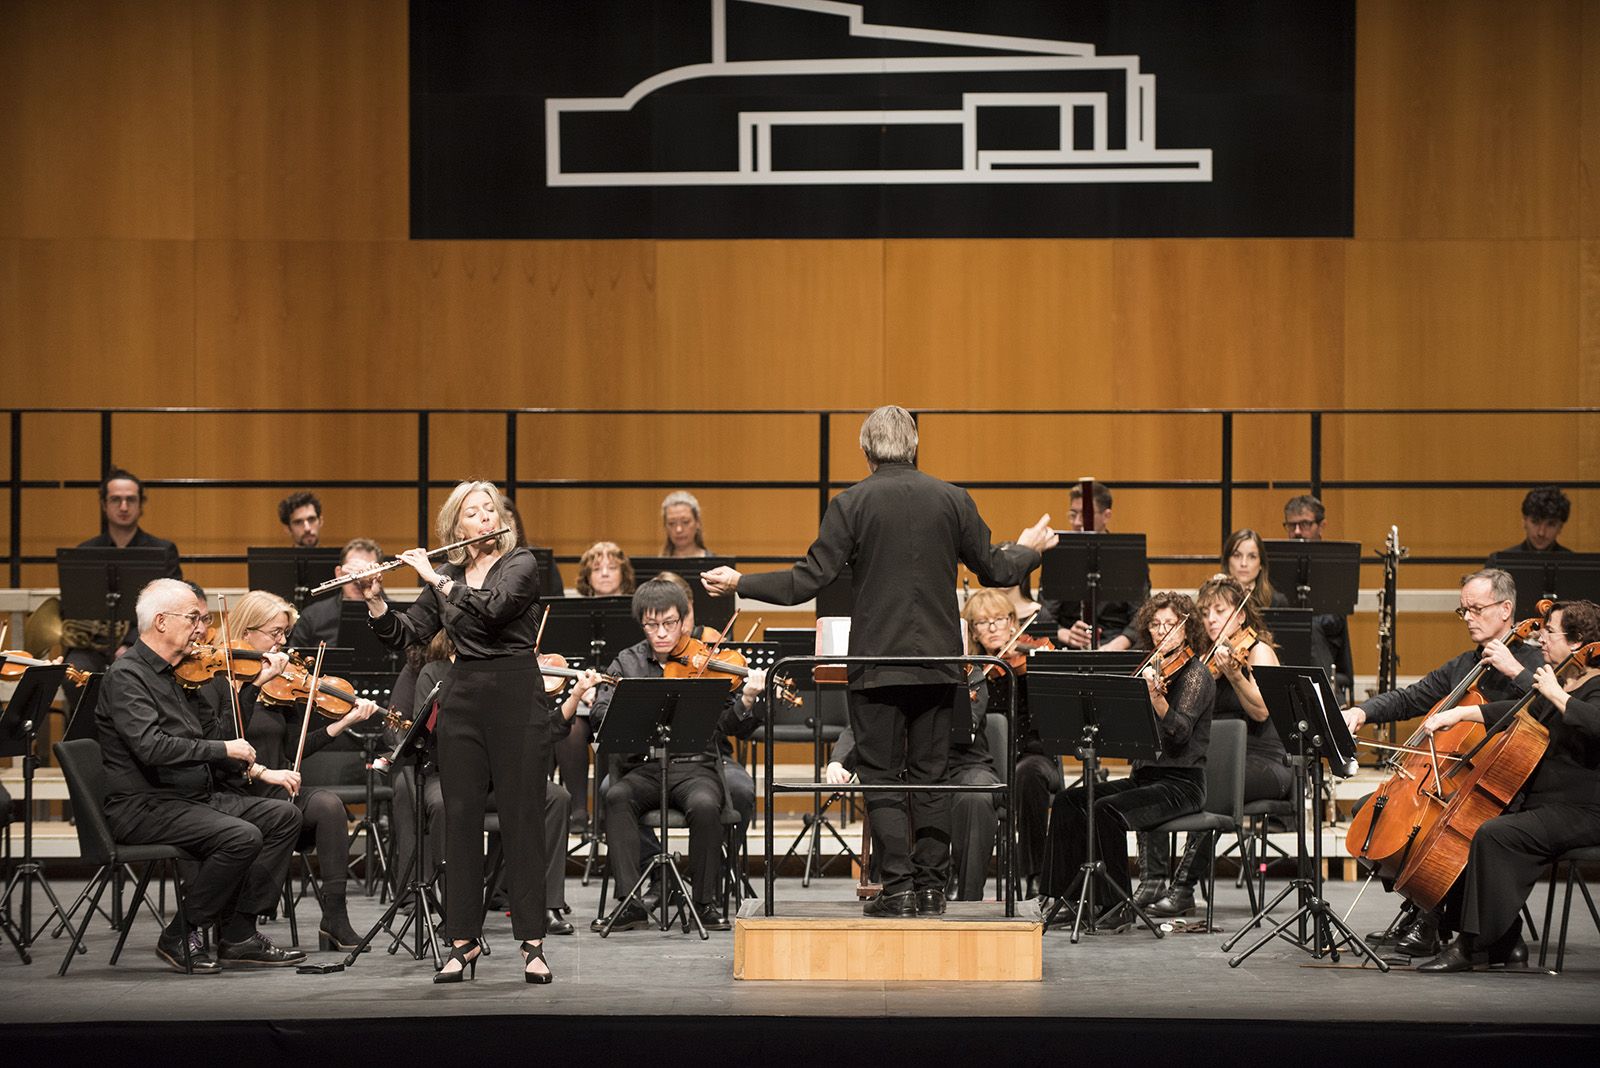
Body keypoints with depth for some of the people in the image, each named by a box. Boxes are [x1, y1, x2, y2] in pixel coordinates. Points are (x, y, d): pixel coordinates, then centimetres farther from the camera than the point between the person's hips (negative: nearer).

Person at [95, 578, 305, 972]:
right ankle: (180, 936, -11)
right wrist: (223, 750, -19)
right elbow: (150, 746, -26)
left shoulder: (179, 674, 16)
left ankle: (239, 935, -4)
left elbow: (210, 733, 24)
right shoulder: (126, 676, -13)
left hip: (196, 797, 9)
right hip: (143, 806, -9)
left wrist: (258, 770, 10)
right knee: (242, 836, -27)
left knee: (283, 815, -4)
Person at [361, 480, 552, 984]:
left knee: (522, 819, -3)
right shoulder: (447, 576, 12)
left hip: (516, 697, -4)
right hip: (461, 698, 5)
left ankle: (532, 943, 1)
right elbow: (405, 636, 8)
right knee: (461, 819, 4)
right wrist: (374, 600, -7)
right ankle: (464, 942, 10)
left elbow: (493, 608, -22)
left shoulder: (521, 564, -2)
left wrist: (437, 579, -16)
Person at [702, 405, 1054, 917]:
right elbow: (995, 571, 8)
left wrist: (739, 583, 1)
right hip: (938, 663, 3)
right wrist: (1029, 550, 29)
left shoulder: (851, 504, -7)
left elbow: (809, 581, -10)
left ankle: (898, 886, -3)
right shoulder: (952, 499, 2)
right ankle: (931, 886, 11)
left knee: (882, 777, 3)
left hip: (876, 662, -3)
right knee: (930, 775, 11)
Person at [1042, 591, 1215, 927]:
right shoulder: (1152, 670, 15)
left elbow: (1179, 732, -22)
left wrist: (1155, 696, -39)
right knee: (1069, 801, -10)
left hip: (1181, 783, -7)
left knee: (1107, 810, -30)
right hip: (1143, 776, 8)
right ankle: (1065, 895, -9)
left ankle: (1121, 906, -21)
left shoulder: (1195, 674, -6)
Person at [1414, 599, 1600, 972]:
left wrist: (1555, 693, -26)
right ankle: (1506, 942, 3)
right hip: (1537, 802, 10)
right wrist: (1460, 712, 20)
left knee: (1493, 835, -29)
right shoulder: (1560, 686, 17)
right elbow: (1518, 714, 30)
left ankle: (1470, 946, -25)